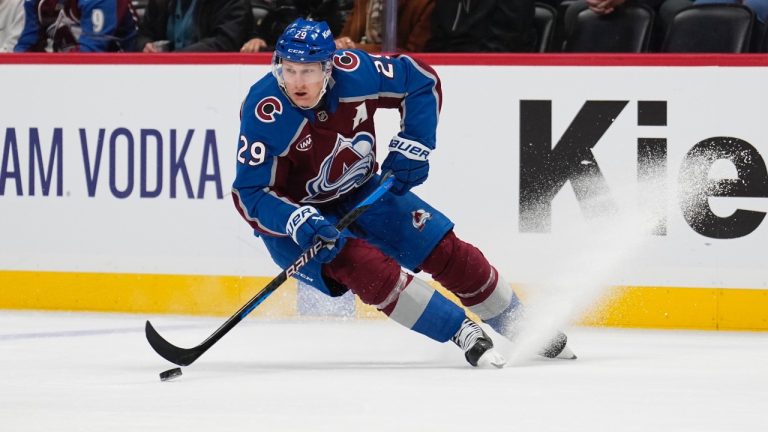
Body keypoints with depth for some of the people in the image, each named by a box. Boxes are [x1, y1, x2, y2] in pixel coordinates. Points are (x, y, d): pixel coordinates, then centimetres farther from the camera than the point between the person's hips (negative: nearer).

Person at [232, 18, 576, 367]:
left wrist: (412, 146, -11)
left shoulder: (353, 73, -22)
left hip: (358, 192, 4)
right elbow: (249, 194, -27)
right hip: (293, 211, -4)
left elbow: (422, 81, -5)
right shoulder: (265, 113, -30)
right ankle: (465, 336, -18)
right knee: (365, 266, -28)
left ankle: (521, 326, 21)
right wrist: (299, 224, -41)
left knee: (445, 249, 0)